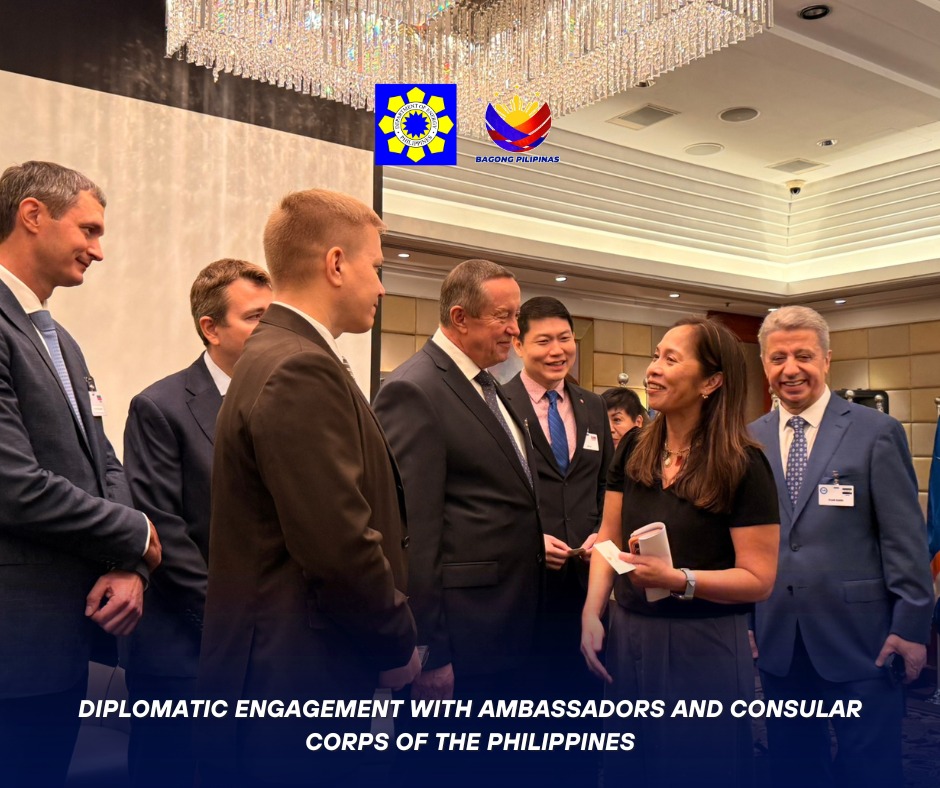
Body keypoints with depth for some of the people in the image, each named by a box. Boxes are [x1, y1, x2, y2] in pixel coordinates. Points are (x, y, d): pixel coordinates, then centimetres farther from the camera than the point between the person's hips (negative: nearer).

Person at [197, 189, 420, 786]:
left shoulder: (277, 356, 11)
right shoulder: (301, 369, -20)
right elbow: (342, 546, -24)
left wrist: (389, 639, 12)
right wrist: (400, 647, -9)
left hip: (280, 672, 10)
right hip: (299, 677, -9)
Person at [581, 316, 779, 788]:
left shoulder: (743, 466, -13)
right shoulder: (633, 450, 3)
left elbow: (758, 580, -12)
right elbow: (610, 537, 8)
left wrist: (679, 580, -26)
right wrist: (591, 613, -5)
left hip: (702, 648, -5)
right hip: (627, 638, 5)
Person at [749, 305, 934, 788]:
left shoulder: (876, 432, -5)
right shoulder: (749, 440, 4)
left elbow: (905, 538, -5)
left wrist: (911, 624, -6)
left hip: (857, 635, -3)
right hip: (776, 639, 3)